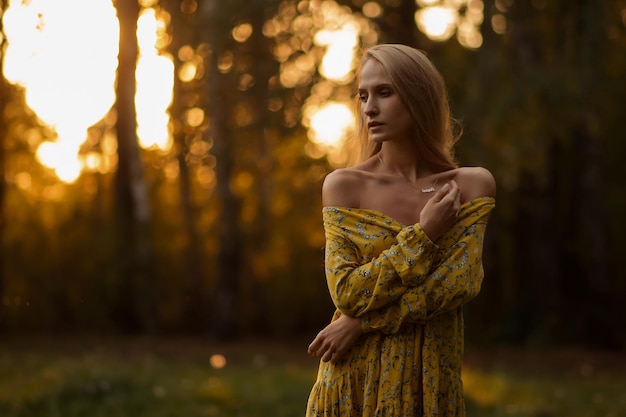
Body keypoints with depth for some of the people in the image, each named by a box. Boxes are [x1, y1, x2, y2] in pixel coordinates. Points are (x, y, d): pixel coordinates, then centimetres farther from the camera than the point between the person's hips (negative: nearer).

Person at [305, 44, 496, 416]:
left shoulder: (472, 185, -2)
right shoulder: (344, 186, -4)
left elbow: (462, 282, -12)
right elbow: (346, 292, -11)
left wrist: (361, 323, -16)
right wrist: (423, 235, -15)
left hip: (430, 380, 1)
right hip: (356, 381, 0)